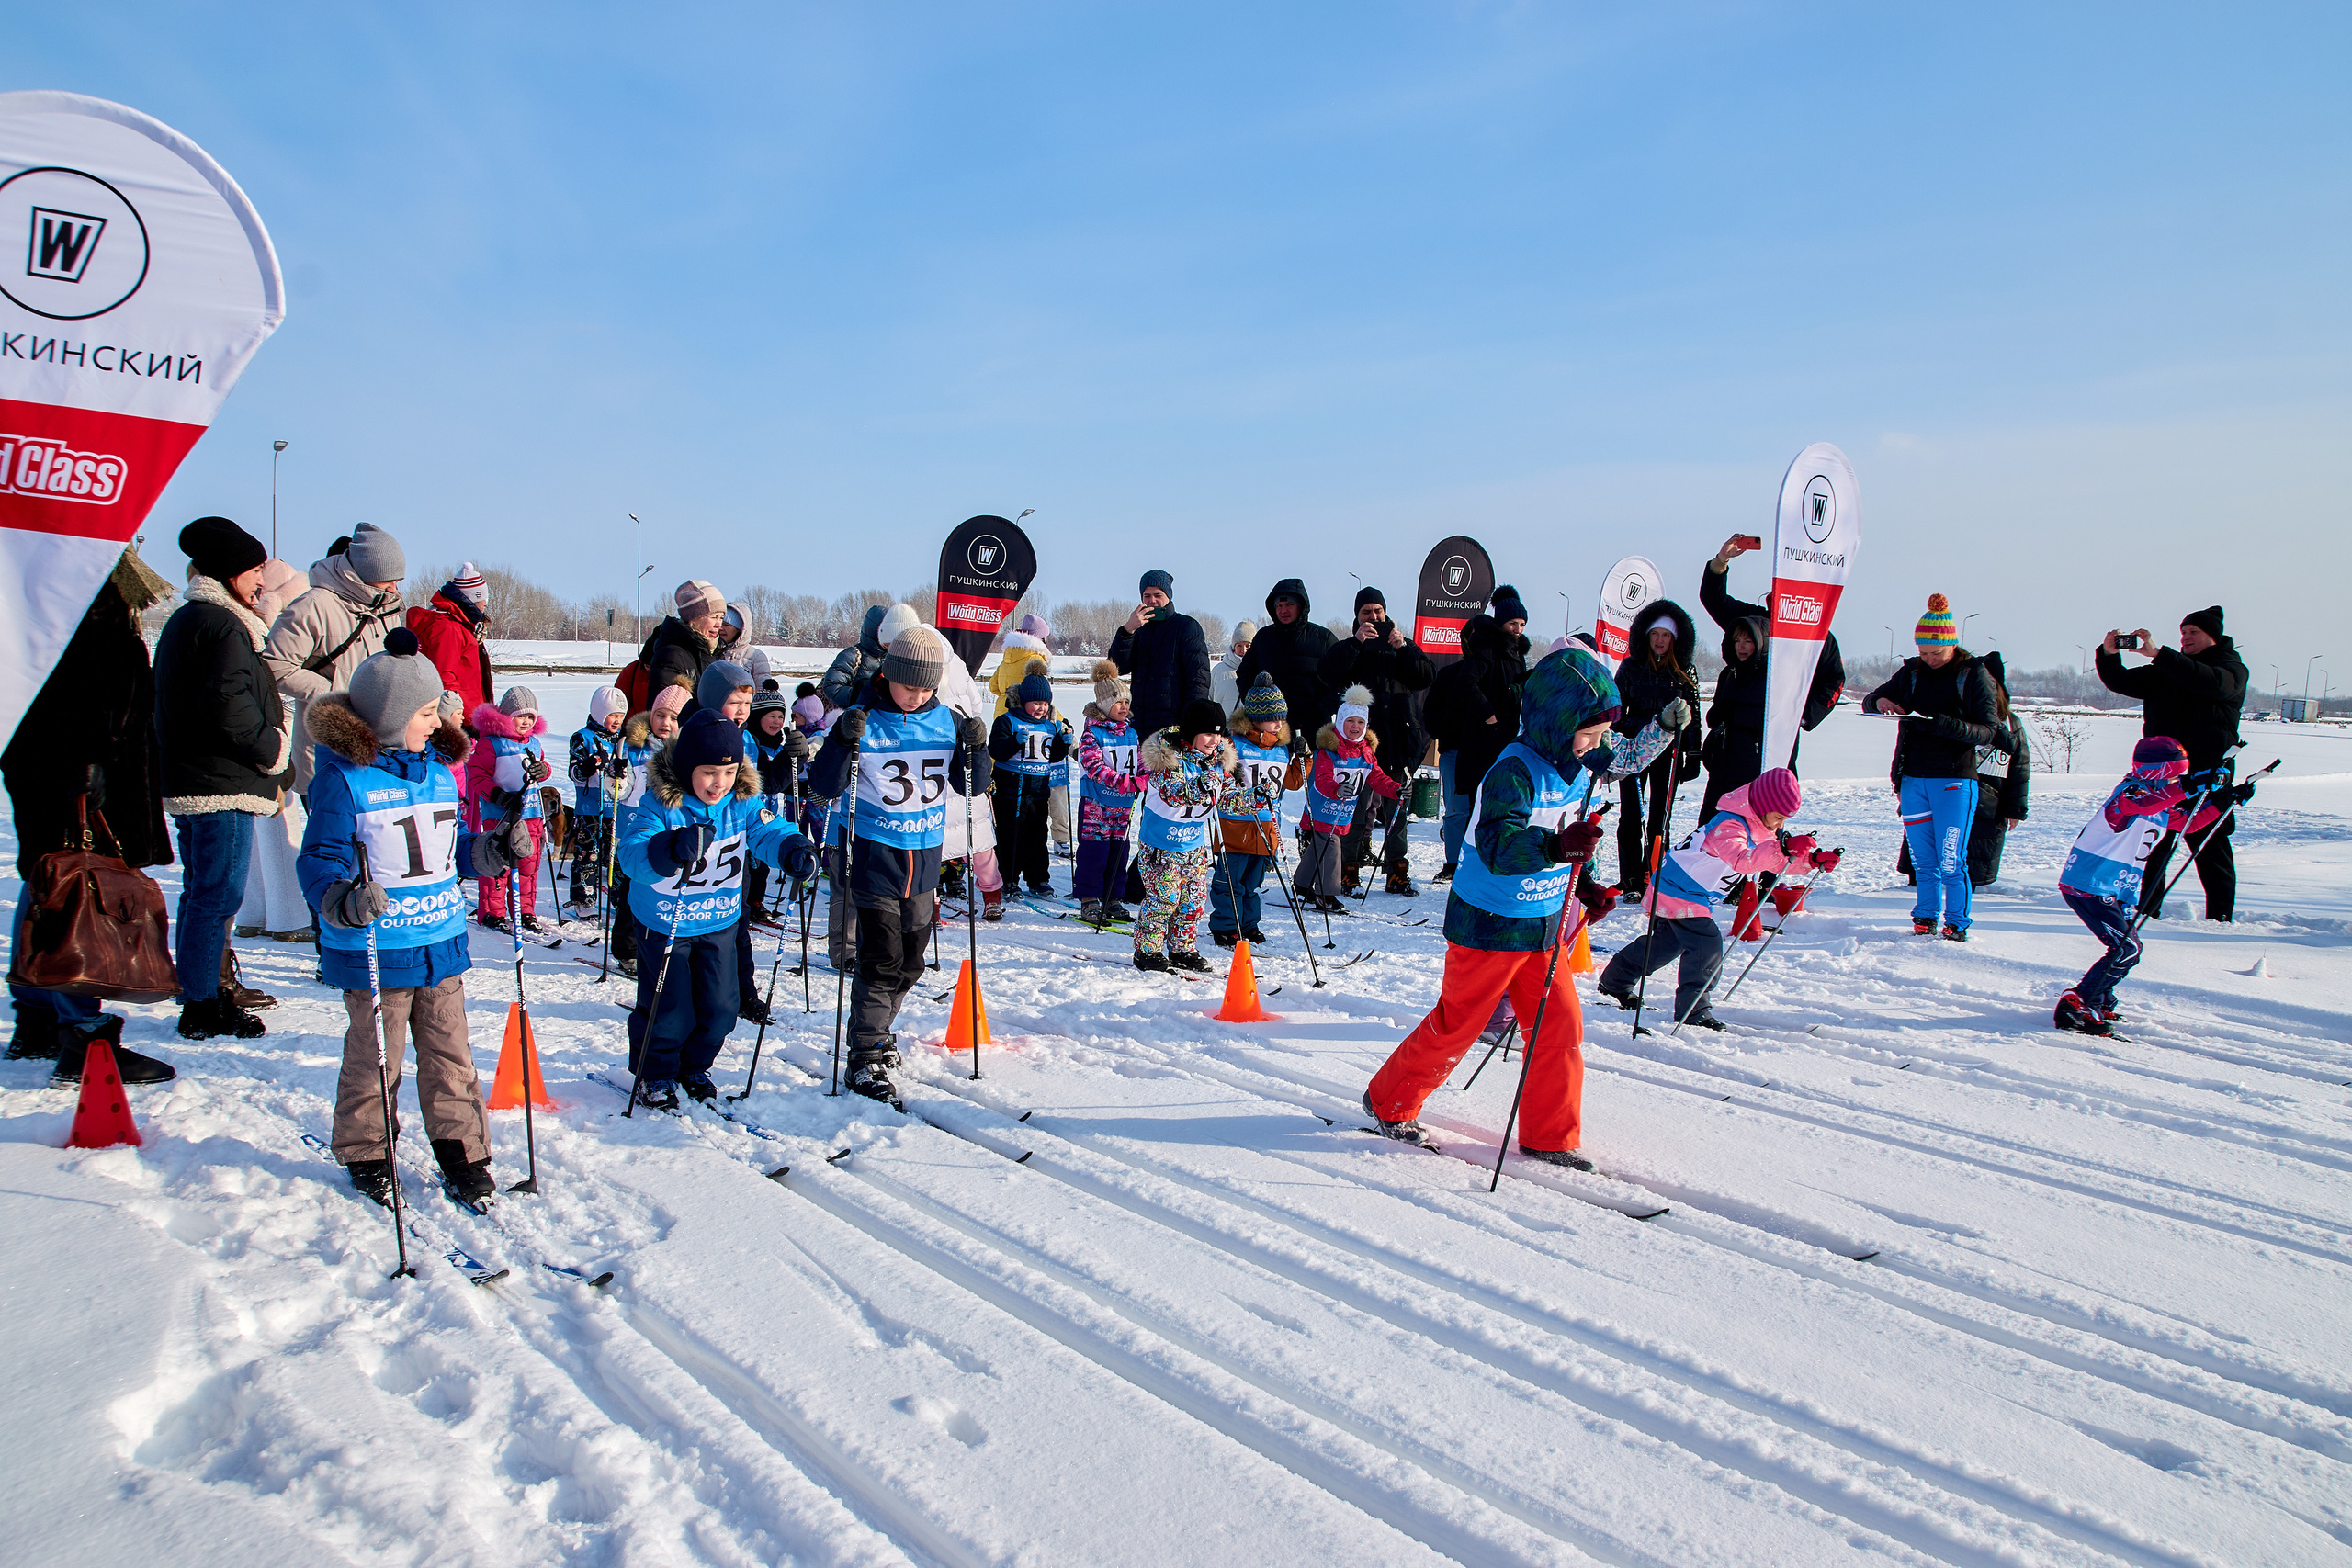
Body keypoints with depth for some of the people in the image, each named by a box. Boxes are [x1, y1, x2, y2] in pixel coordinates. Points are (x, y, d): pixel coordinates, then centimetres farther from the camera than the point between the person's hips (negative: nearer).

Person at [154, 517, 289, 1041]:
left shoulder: (182, 621, 18)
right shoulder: (222, 627, -15)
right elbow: (229, 707, -25)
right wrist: (273, 749, -9)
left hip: (186, 781, 11)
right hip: (223, 785, -11)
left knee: (200, 893, 17)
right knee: (218, 898, -4)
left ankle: (199, 997, 27)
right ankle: (203, 1008, 2)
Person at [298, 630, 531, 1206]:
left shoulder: (439, 769, 10)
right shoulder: (343, 778, -11)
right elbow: (321, 859, -14)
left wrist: (494, 850, 2)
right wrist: (342, 898, -33)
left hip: (442, 942, 6)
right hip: (374, 950, -5)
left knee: (450, 1055, 10)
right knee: (374, 1060, 6)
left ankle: (462, 1154, 21)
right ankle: (366, 1156, 26)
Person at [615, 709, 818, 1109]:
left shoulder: (742, 802, -8)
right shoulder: (657, 803, -22)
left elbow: (768, 831, -18)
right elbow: (632, 855, -33)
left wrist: (794, 851, -42)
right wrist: (671, 849, -55)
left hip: (719, 924, 4)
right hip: (663, 924, -4)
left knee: (720, 1006, 9)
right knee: (669, 1006, 1)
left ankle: (694, 1066, 34)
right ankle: (654, 1073, 26)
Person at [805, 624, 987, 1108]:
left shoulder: (946, 721, 1)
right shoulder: (862, 721, -10)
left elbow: (970, 787, 7)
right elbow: (824, 787, -12)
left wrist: (975, 750, -12)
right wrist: (841, 742, -28)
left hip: (925, 855, 5)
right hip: (873, 853, -5)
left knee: (911, 962, 14)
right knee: (882, 959, -10)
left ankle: (875, 1033, 36)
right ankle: (866, 1060, 1)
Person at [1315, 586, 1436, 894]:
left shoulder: (1402, 646, 16)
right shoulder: (1348, 648, 9)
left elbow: (1426, 678, 4)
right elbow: (1329, 675, -10)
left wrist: (1404, 648, -7)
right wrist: (1355, 642, -15)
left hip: (1398, 739, 3)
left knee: (1397, 808, 7)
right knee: (1359, 807, -7)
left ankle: (1397, 872, 14)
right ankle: (1350, 869, 0)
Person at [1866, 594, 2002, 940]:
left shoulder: (1974, 674, -3)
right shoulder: (1911, 672, 9)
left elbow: (1989, 732, -9)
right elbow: (1870, 700, 15)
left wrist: (1945, 725, -26)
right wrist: (1880, 702, -10)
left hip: (1954, 780, -4)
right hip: (1913, 778, 4)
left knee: (1951, 860, -4)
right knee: (1923, 859, 9)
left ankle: (1957, 924, 7)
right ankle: (1926, 917, 20)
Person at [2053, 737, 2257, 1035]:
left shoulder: (2161, 805, 15)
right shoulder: (2130, 792, -16)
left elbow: (2189, 823, 29)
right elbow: (2140, 805, -41)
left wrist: (2226, 799, 20)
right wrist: (2186, 789, -50)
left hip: (2115, 891, 10)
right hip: (2088, 885, -10)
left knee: (2129, 948, 16)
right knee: (2125, 949, -14)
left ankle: (2100, 1004, 29)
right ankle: (2075, 1006, -11)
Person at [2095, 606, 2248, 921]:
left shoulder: (2232, 668, 1)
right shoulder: (2164, 670, 18)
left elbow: (2211, 682, -22)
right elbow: (2120, 682, 12)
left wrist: (2158, 654, -29)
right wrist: (2109, 654, -9)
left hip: (2206, 772, -5)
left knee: (2211, 845, 0)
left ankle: (2221, 917, 8)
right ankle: (2146, 910, 14)